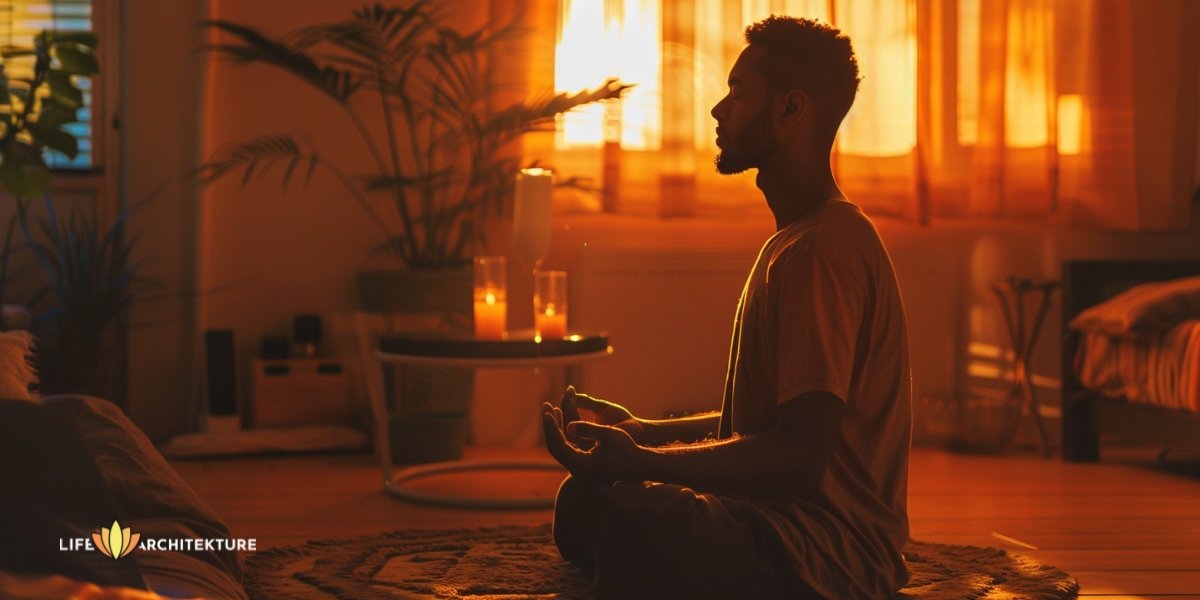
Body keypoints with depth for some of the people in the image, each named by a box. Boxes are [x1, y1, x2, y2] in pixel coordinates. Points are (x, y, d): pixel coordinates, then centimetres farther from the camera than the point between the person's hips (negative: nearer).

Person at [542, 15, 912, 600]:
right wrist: (643, 432, 19)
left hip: (832, 551, -11)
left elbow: (801, 452, -25)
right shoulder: (795, 242, 19)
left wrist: (638, 461, -29)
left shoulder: (822, 252, -18)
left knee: (642, 524, -35)